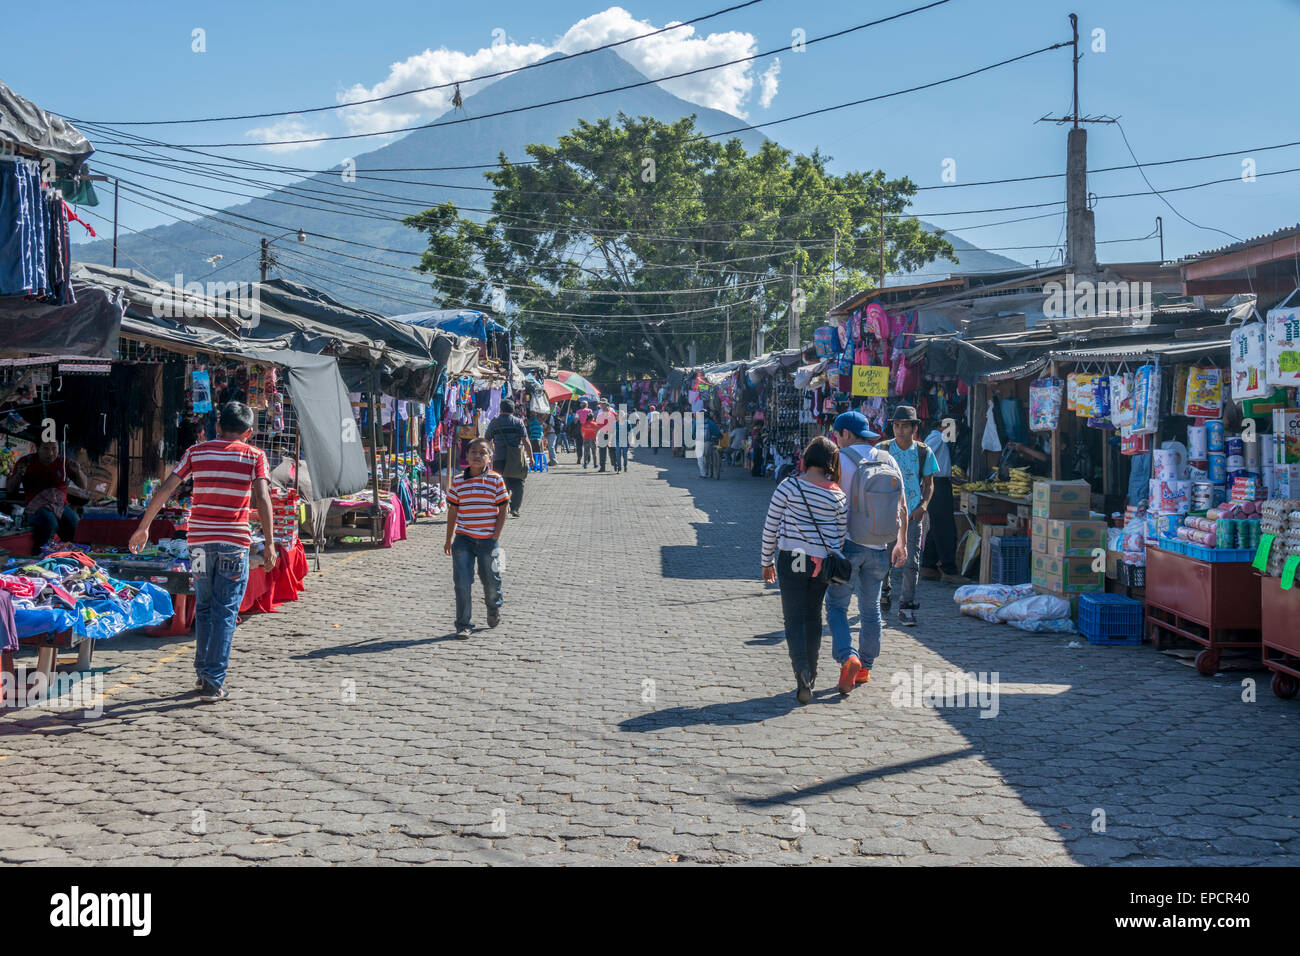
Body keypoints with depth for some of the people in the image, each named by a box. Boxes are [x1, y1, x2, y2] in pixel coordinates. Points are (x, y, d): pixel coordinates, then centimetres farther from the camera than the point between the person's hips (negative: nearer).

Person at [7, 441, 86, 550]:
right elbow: (11, 489, 5)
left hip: (61, 505, 2)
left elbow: (83, 485, 9)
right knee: (50, 522, -37)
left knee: (73, 523, -31)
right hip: (37, 507, -2)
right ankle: (37, 554, -14)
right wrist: (18, 475, -15)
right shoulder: (26, 462, 3)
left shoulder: (63, 462, 8)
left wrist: (77, 471, -11)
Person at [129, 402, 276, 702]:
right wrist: (269, 544, -10)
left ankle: (203, 674, 22)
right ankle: (213, 683, -3)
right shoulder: (254, 456, 1)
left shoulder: (196, 452, 8)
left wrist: (143, 527, 11)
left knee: (204, 608, 17)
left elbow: (164, 490, 4)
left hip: (199, 539, 3)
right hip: (235, 542, -3)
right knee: (225, 612, 1)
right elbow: (262, 499, -10)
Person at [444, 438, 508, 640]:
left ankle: (494, 606, 42)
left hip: (488, 539, -1)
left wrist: (496, 535, -8)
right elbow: (452, 511, 9)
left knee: (491, 578, 10)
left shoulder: (496, 480, -3)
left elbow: (502, 510, -1)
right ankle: (463, 625, 6)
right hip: (463, 539, 1)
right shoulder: (458, 481, 3)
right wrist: (449, 539, 8)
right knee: (462, 583, -2)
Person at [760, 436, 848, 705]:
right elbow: (841, 536, 4)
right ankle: (810, 676, 26)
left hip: (791, 559, -3)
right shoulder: (838, 495, -2)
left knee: (794, 619, 2)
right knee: (813, 617, 18)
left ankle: (802, 671, -18)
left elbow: (771, 526, -5)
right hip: (822, 562, 3)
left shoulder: (789, 486, -8)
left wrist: (767, 561, 7)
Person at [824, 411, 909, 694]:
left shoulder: (840, 459, -6)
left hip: (847, 543, -5)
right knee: (871, 609, 15)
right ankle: (865, 668, 22)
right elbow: (902, 507, 12)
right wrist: (901, 542, 21)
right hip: (878, 546, 5)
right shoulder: (888, 461, 9)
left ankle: (848, 657, -20)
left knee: (836, 606, 1)